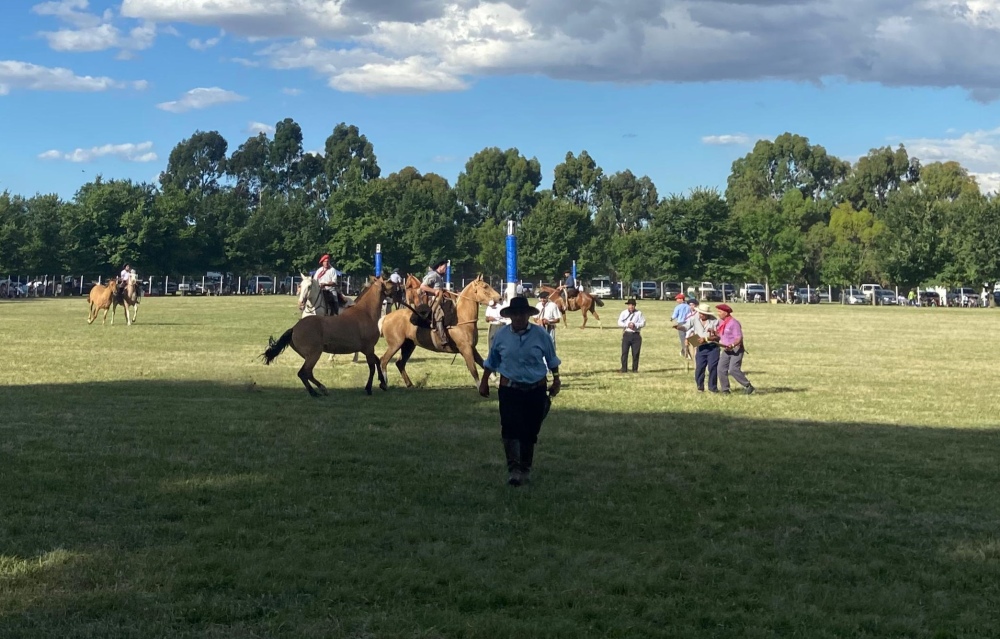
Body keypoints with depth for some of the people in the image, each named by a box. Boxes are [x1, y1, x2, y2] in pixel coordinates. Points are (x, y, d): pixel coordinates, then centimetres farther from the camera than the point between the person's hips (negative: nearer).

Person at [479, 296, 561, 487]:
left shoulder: (540, 334, -3)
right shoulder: (501, 335, -1)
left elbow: (552, 360, 9)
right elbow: (491, 362, 12)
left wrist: (556, 381, 10)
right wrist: (484, 382, 13)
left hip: (536, 391, 0)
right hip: (510, 390, 0)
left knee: (530, 431, 9)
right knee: (510, 428, -15)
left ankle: (525, 469, 24)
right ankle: (513, 469, -16)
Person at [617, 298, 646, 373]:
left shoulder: (639, 313, 6)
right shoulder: (624, 313, 6)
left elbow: (643, 323, -1)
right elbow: (619, 322, -2)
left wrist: (635, 325, -15)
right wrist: (627, 325, -18)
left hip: (636, 335, 0)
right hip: (626, 334, 0)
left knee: (636, 353, 1)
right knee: (624, 352, -4)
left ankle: (635, 369, 10)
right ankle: (624, 369, 0)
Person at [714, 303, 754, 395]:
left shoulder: (734, 323, -16)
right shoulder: (721, 322, 11)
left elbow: (739, 338, -20)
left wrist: (732, 345, -36)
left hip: (736, 349, -9)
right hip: (726, 350, 9)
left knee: (733, 369, -19)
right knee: (721, 369, 1)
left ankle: (748, 386, -8)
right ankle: (725, 389, 10)